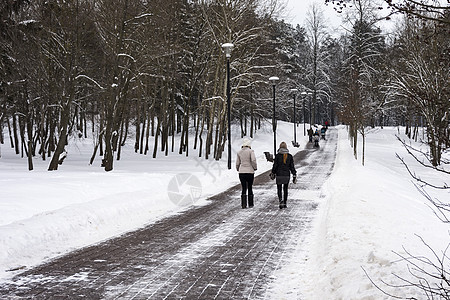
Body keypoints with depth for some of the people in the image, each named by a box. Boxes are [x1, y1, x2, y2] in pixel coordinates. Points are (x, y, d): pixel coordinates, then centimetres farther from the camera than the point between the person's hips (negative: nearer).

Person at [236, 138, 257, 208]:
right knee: (250, 188, 11)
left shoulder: (239, 152, 5)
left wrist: (238, 169, 26)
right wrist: (255, 167, -3)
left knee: (244, 188, 3)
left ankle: (243, 204, -7)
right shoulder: (250, 151, -7)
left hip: (241, 172, 3)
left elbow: (237, 163, 9)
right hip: (250, 171, -3)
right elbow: (253, 160, -19)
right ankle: (250, 204, 17)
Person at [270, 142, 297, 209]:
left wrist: (273, 173, 10)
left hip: (279, 175, -2)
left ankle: (281, 201, -16)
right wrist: (294, 176, 6)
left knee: (279, 189, 7)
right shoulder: (290, 156, 0)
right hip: (287, 175, 2)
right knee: (285, 189, 15)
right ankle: (284, 203, 18)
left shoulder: (277, 155, -7)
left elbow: (275, 166, -4)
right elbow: (292, 167, 2)